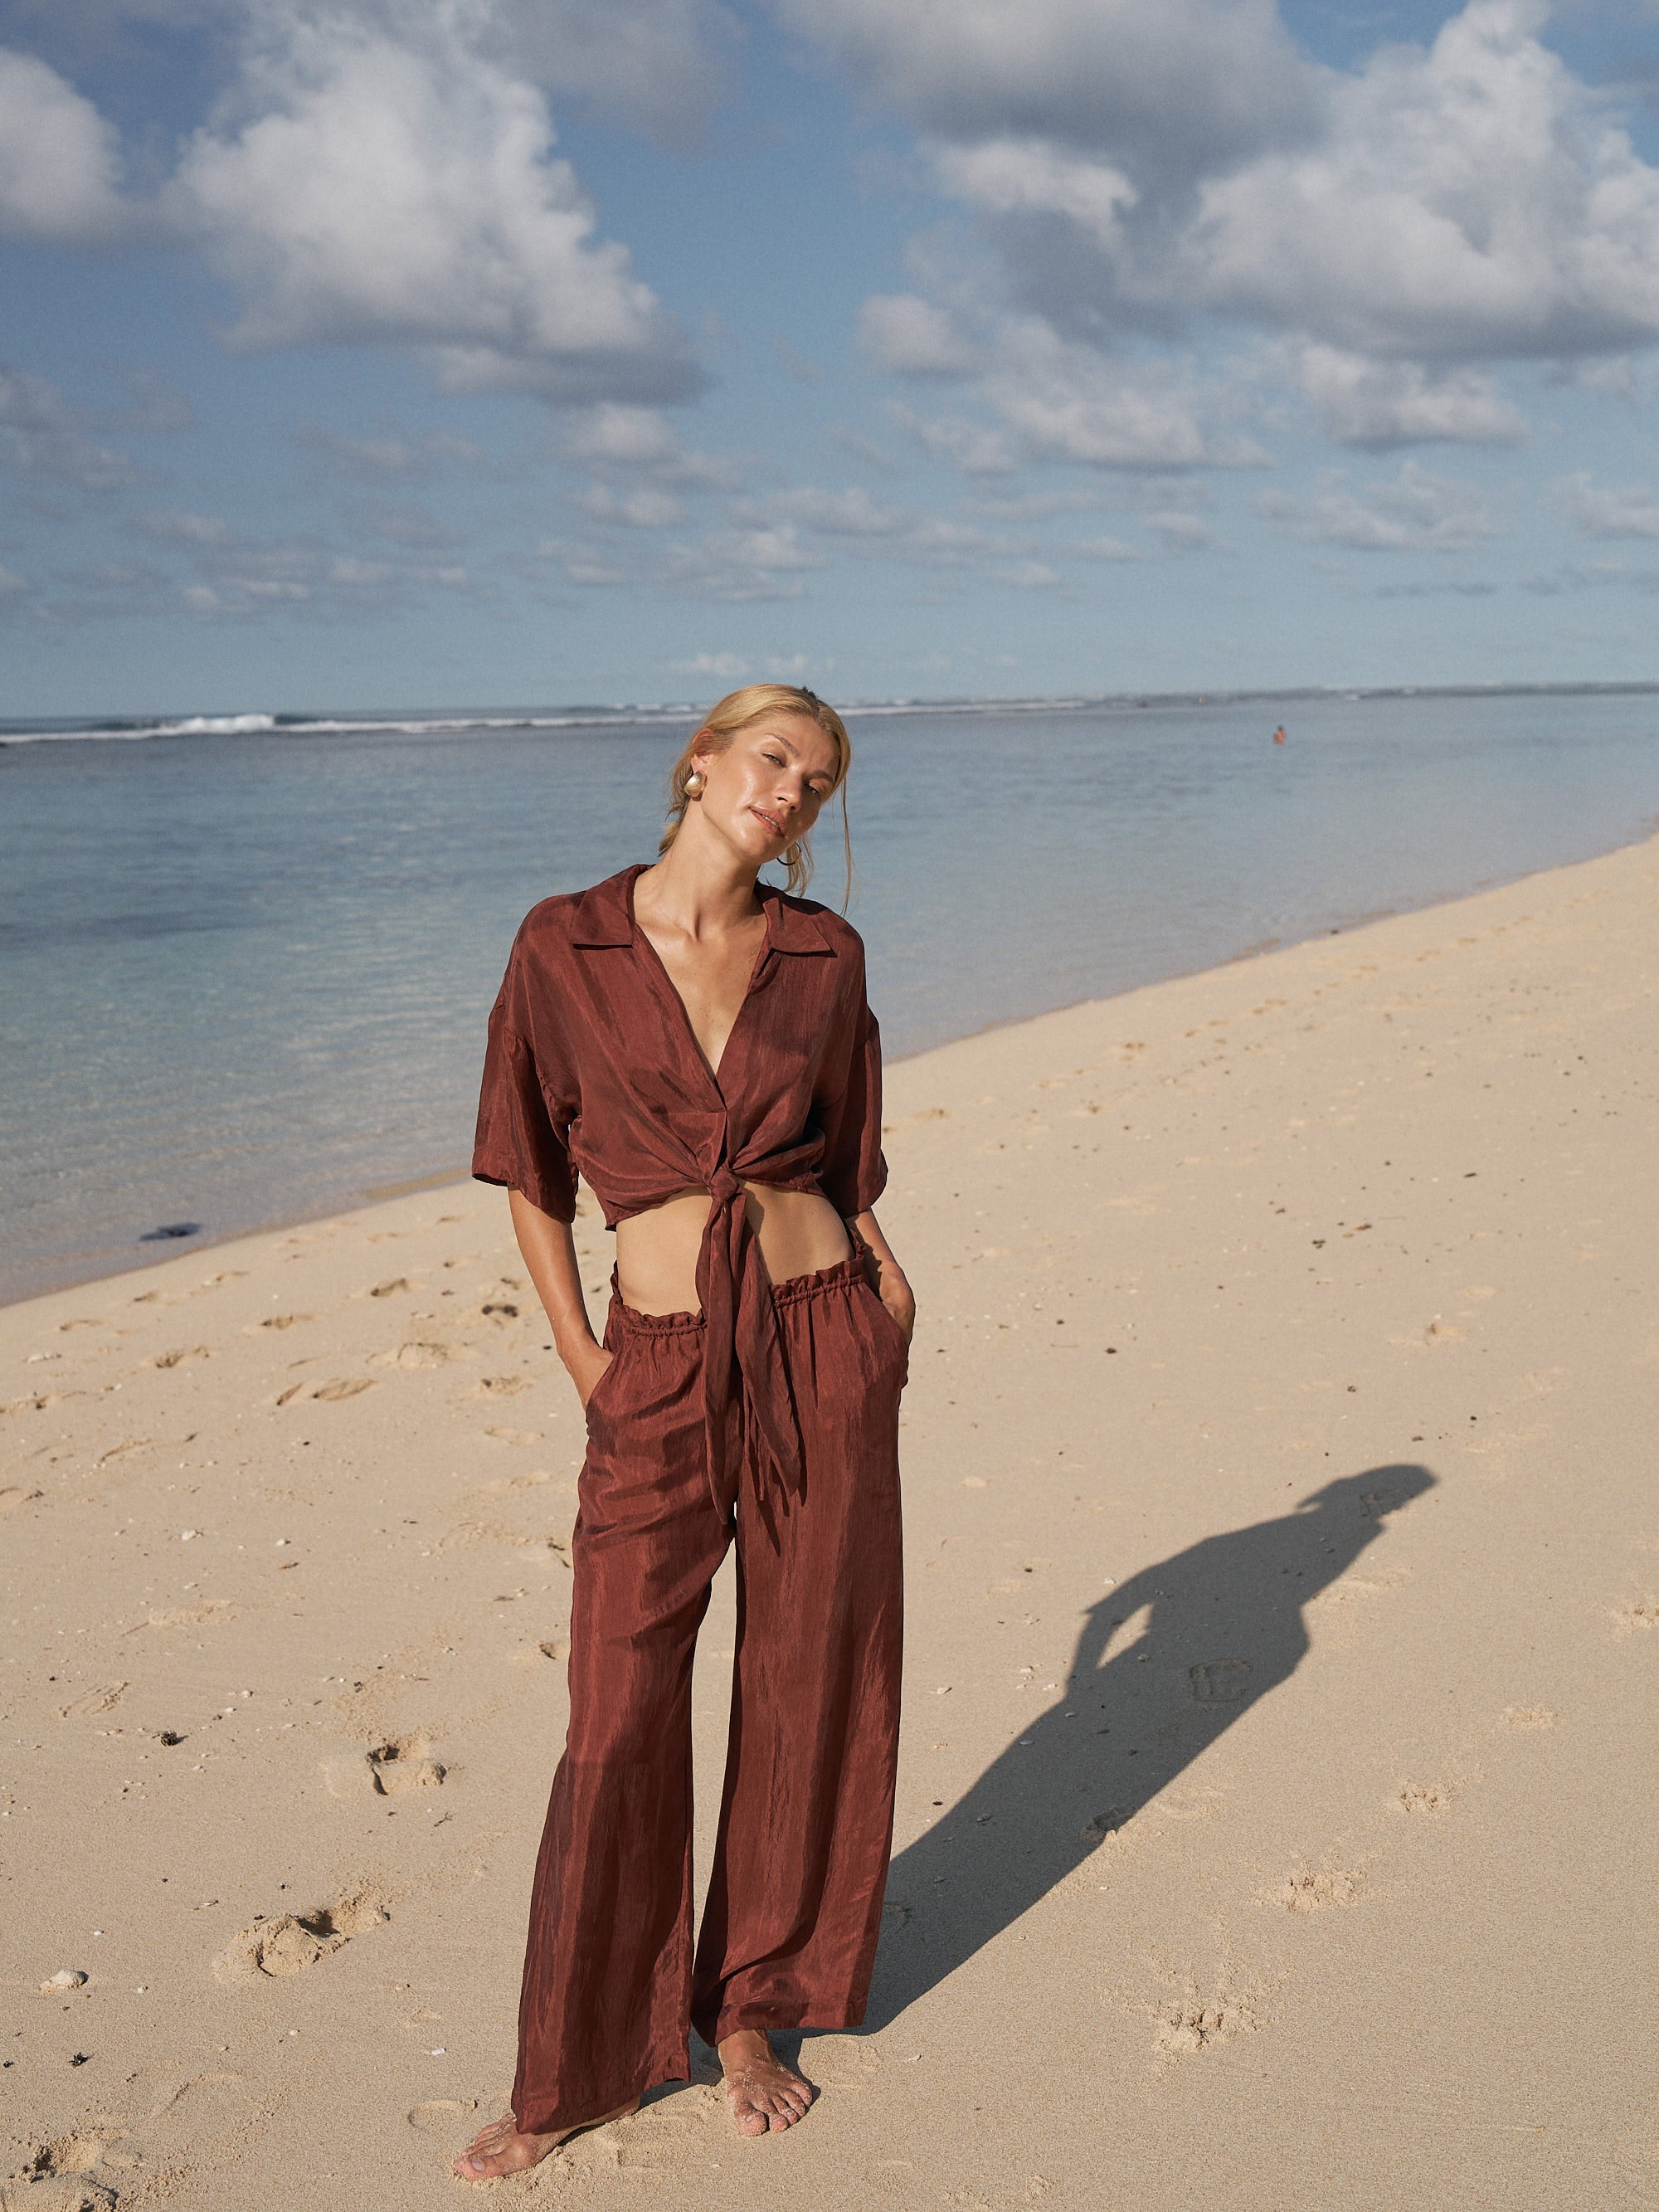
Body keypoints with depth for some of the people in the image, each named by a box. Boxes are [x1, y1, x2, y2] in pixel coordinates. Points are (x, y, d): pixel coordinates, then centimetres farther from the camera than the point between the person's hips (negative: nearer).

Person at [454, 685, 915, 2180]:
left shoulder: (823, 955, 3)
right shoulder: (566, 947, -2)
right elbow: (531, 1171, 5)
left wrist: (884, 1279, -1)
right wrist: (581, 1358, 1)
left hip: (821, 1347, 2)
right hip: (661, 1373, -2)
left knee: (809, 1689, 10)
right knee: (621, 1723, 2)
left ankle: (749, 2014, 31)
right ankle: (579, 2071, 21)